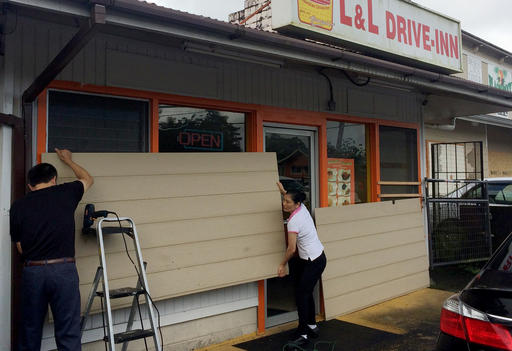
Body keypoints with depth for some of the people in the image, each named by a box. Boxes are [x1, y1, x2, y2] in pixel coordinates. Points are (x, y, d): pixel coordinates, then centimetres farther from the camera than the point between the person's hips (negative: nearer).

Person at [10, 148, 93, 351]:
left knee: (30, 333, 19)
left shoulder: (18, 207, 5)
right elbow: (88, 179, 23)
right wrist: (68, 159, 37)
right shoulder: (65, 193, 1)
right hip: (64, 270, -2)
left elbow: (20, 248, 12)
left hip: (32, 272, 2)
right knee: (68, 334, 3)